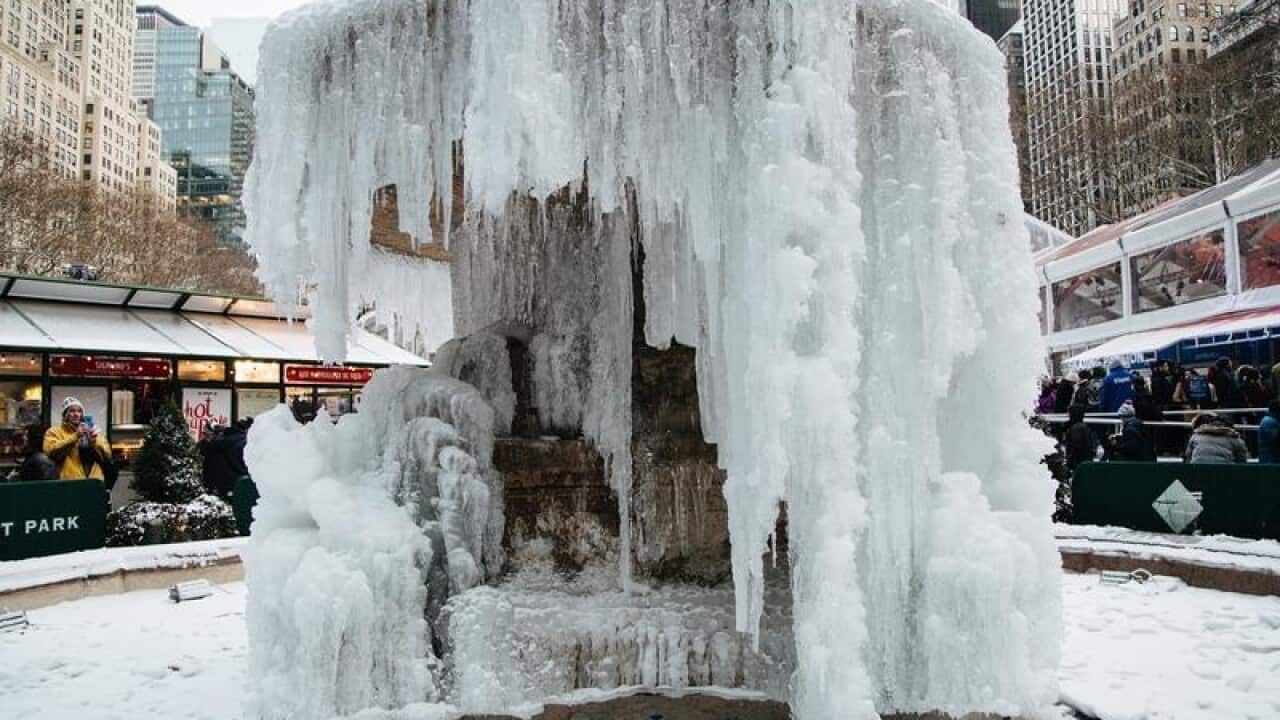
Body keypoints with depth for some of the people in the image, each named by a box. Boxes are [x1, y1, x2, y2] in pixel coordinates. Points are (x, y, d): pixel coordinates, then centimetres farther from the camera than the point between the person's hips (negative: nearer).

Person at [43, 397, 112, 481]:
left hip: (95, 482, 4)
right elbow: (52, 452, -12)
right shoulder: (55, 431, 8)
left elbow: (107, 456, 9)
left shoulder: (91, 431, 18)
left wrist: (94, 442, -8)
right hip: (69, 482, -3)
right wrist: (75, 436, -16)